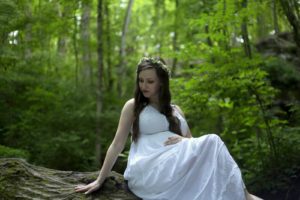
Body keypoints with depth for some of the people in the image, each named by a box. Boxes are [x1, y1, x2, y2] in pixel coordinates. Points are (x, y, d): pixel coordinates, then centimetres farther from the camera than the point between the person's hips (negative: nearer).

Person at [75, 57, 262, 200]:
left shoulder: (175, 110, 23)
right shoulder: (133, 106, 11)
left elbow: (192, 143, 19)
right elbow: (117, 145, 7)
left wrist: (184, 141, -6)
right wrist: (99, 180, 0)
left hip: (177, 169, 5)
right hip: (147, 171, -4)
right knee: (211, 142, -25)